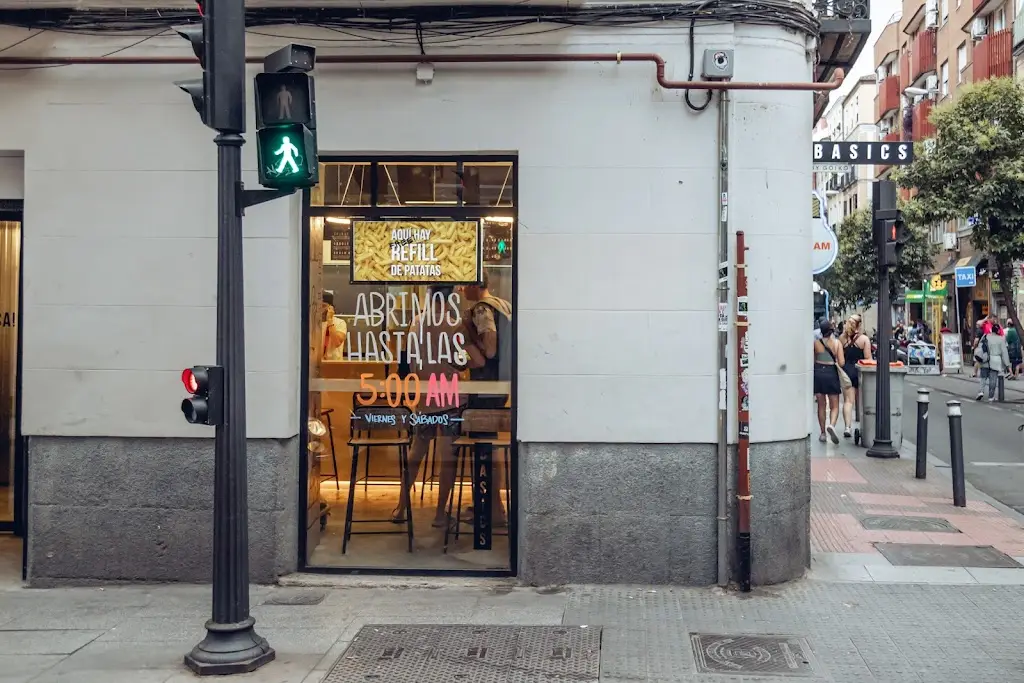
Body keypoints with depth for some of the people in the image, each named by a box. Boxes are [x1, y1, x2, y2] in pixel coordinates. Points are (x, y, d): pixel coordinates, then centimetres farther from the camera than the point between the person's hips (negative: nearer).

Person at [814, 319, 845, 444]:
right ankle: (831, 425, -21)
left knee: (821, 405, 12)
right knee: (834, 406, 7)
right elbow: (841, 363, -8)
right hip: (831, 373, -1)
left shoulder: (816, 343, -4)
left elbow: (813, 360, 4)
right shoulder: (837, 343, -5)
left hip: (818, 373, 1)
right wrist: (835, 362, 12)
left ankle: (823, 433, 15)